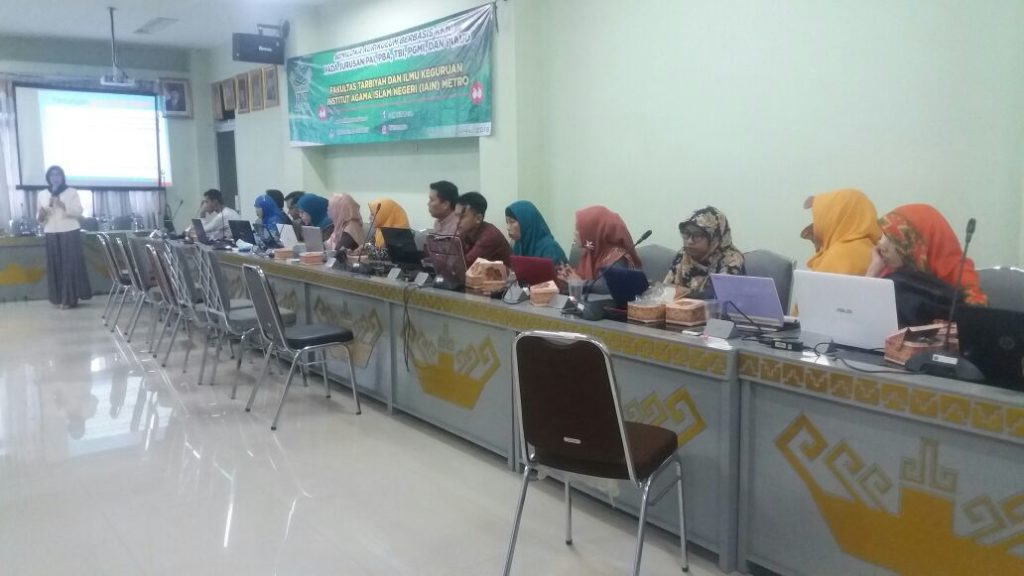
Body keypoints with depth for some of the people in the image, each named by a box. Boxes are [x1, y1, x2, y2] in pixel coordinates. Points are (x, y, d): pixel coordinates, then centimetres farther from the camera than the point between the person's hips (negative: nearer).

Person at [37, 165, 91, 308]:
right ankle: (59, 298, 4)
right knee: (55, 266, 0)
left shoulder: (72, 192, 3)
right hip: (52, 234, 3)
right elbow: (39, 218, 12)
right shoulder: (42, 194, 11)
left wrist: (62, 205, -18)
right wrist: (43, 212, -11)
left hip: (70, 232, -3)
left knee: (71, 265, -5)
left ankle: (70, 298, -2)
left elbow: (78, 212, -5)